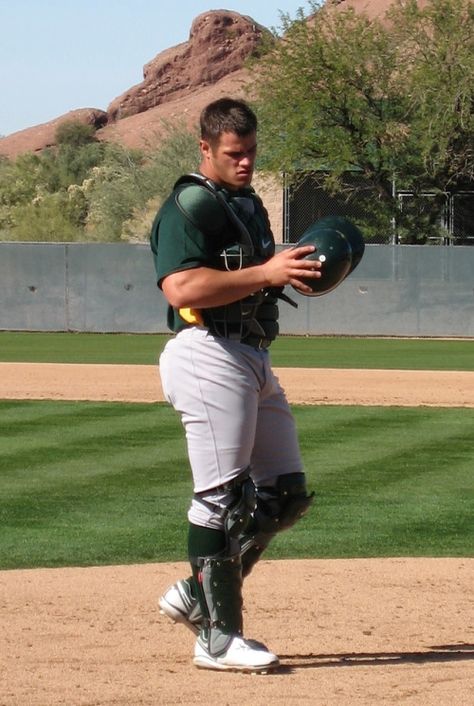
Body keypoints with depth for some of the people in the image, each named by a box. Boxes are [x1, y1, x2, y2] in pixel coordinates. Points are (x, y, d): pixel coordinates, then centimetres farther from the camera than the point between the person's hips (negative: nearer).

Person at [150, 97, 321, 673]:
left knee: (286, 494, 10)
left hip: (254, 359, 10)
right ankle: (218, 638, -6)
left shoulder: (248, 203, 20)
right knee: (222, 497, -9)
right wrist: (265, 273, -25)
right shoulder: (189, 206, -10)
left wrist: (292, 271, 7)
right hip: (209, 356, -10)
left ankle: (197, 595, 17)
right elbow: (181, 288, -23)